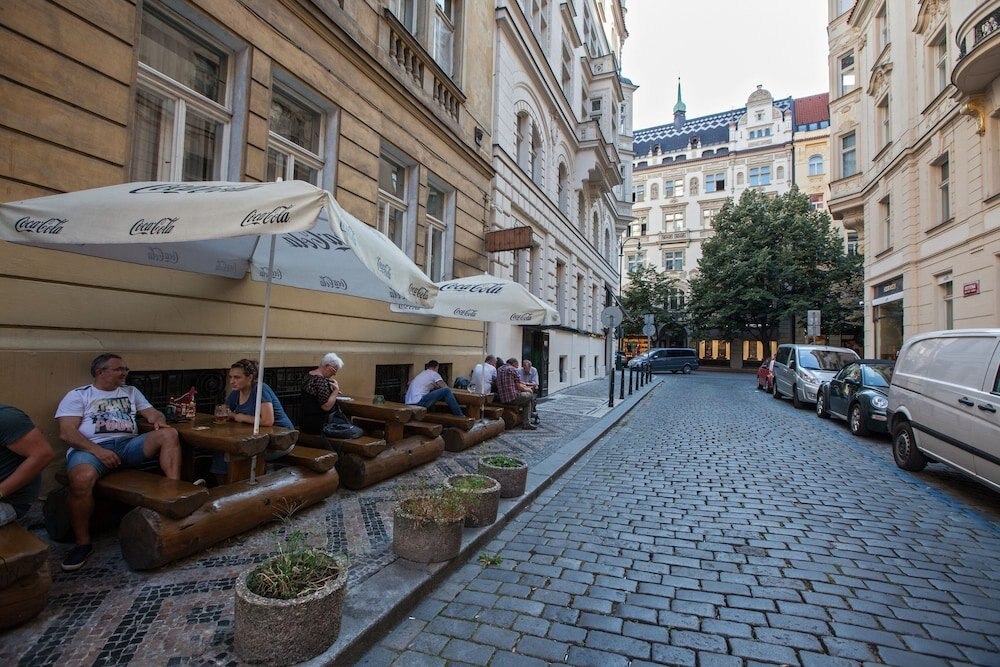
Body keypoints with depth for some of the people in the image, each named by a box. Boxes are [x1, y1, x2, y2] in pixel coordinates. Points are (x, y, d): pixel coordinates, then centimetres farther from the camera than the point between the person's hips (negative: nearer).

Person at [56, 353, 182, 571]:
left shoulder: (131, 391, 24)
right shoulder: (78, 395, 9)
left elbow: (152, 413, 18)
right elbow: (66, 432, -2)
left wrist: (159, 420, -9)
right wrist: (97, 450, -18)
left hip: (128, 444, 4)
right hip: (91, 447, -4)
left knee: (168, 434, -23)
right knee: (81, 479, -37)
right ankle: (83, 542, -16)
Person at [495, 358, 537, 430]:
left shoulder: (499, 369, 17)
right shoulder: (513, 369, -6)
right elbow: (519, 387, -5)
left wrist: (524, 387, 31)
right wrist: (528, 389, 15)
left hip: (501, 399, 8)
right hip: (512, 398, -8)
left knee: (528, 400, 27)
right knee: (530, 394, 17)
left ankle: (526, 423, 26)